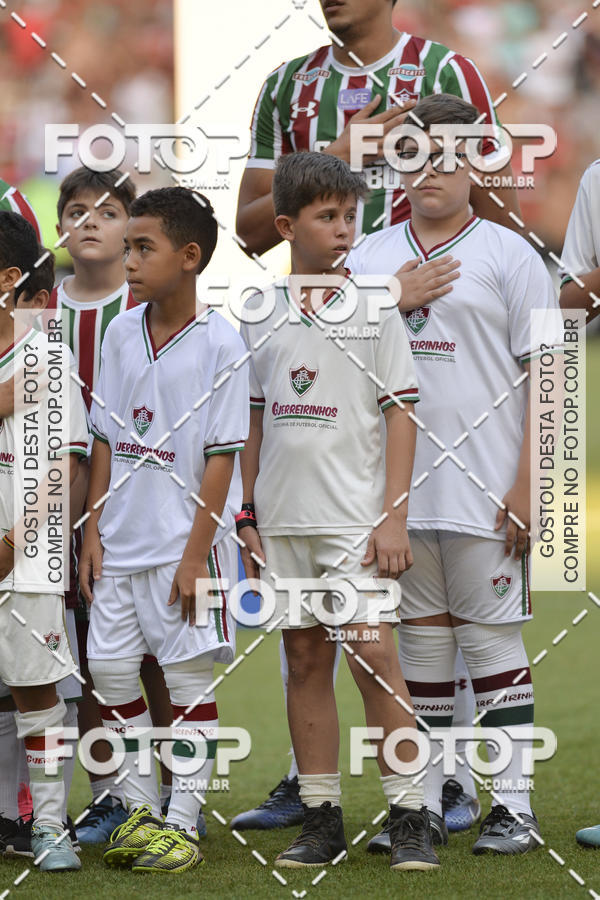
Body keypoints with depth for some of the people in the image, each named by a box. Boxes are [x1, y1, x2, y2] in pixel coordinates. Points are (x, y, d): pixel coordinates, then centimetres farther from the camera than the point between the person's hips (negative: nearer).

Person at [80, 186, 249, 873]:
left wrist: (195, 553, -13)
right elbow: (106, 439, 12)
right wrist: (92, 530, 6)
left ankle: (181, 824, 6)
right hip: (121, 542, 6)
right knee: (110, 669, 7)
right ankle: (140, 809, 18)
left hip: (185, 545, -6)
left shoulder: (219, 343, -10)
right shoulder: (121, 333, 6)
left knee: (189, 680, 0)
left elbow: (222, 456, -11)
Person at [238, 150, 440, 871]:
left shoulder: (372, 309, -1)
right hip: (282, 520, 4)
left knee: (373, 656, -11)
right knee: (305, 661, 7)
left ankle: (409, 819, -6)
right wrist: (248, 515, 11)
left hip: (356, 516, -4)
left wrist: (394, 517, -10)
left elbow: (401, 415, -3)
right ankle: (321, 822, 12)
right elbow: (255, 420, 15)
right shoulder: (259, 314, 9)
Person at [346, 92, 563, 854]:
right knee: (419, 643, 9)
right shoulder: (366, 259, 12)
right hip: (392, 491, 4)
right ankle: (419, 806, 15)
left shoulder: (508, 257, 1)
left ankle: (513, 806, 1)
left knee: (493, 642, -2)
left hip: (483, 493, -4)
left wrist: (526, 487, -10)